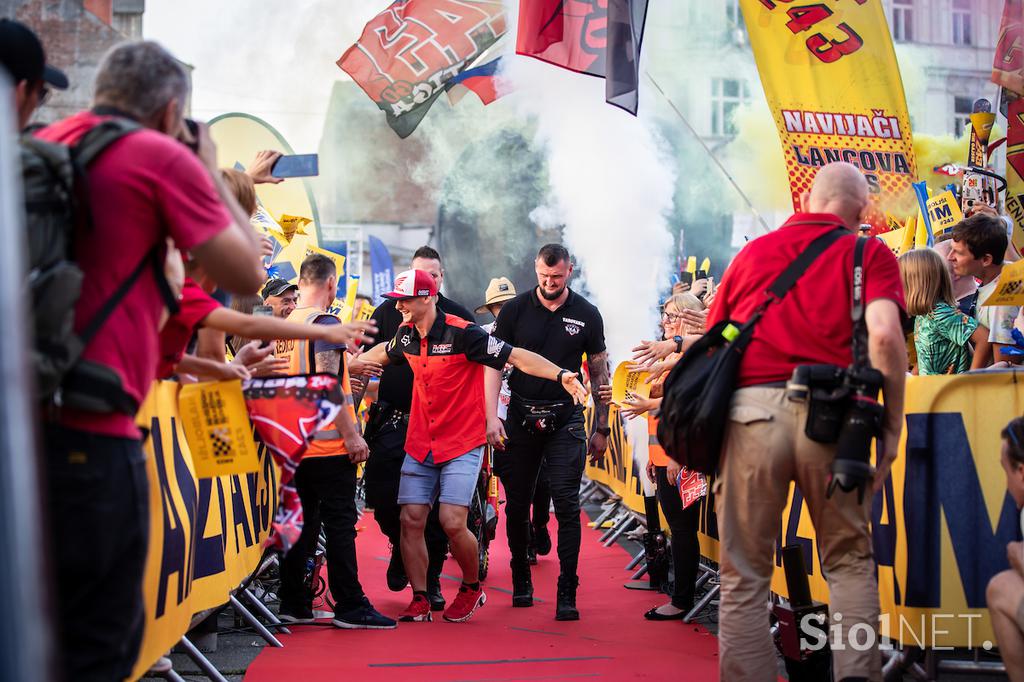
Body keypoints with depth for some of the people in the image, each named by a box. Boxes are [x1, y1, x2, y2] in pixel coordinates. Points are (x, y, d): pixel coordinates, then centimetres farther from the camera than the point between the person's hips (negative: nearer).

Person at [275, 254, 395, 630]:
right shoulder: (325, 324, -12)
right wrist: (352, 435, -16)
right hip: (329, 444, -8)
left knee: (302, 523, 12)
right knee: (340, 523, -3)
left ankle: (293, 604, 15)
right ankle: (350, 607, 1)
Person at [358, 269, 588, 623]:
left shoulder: (462, 334, -17)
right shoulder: (405, 334, 3)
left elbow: (518, 357, -18)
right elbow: (381, 353, 29)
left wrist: (561, 375, -29)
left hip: (462, 445, -6)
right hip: (420, 444, 6)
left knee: (452, 522, -14)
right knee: (411, 519, -2)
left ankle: (472, 588, 13)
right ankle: (420, 601, 10)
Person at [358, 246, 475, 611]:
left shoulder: (459, 317, 3)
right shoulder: (388, 312, 6)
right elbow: (360, 353, 8)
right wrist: (356, 364, -15)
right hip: (392, 421, 1)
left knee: (436, 506, 0)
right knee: (382, 497, -5)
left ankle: (430, 580, 13)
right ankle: (401, 549, 26)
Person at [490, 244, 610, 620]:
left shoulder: (587, 314, 3)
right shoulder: (515, 309, 2)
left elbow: (599, 373, 8)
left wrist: (602, 428, 6)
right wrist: (492, 415, -9)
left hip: (566, 419, -1)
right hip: (521, 416, 1)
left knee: (567, 506, -7)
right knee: (517, 504, 8)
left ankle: (567, 593, -4)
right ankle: (521, 581, 25)